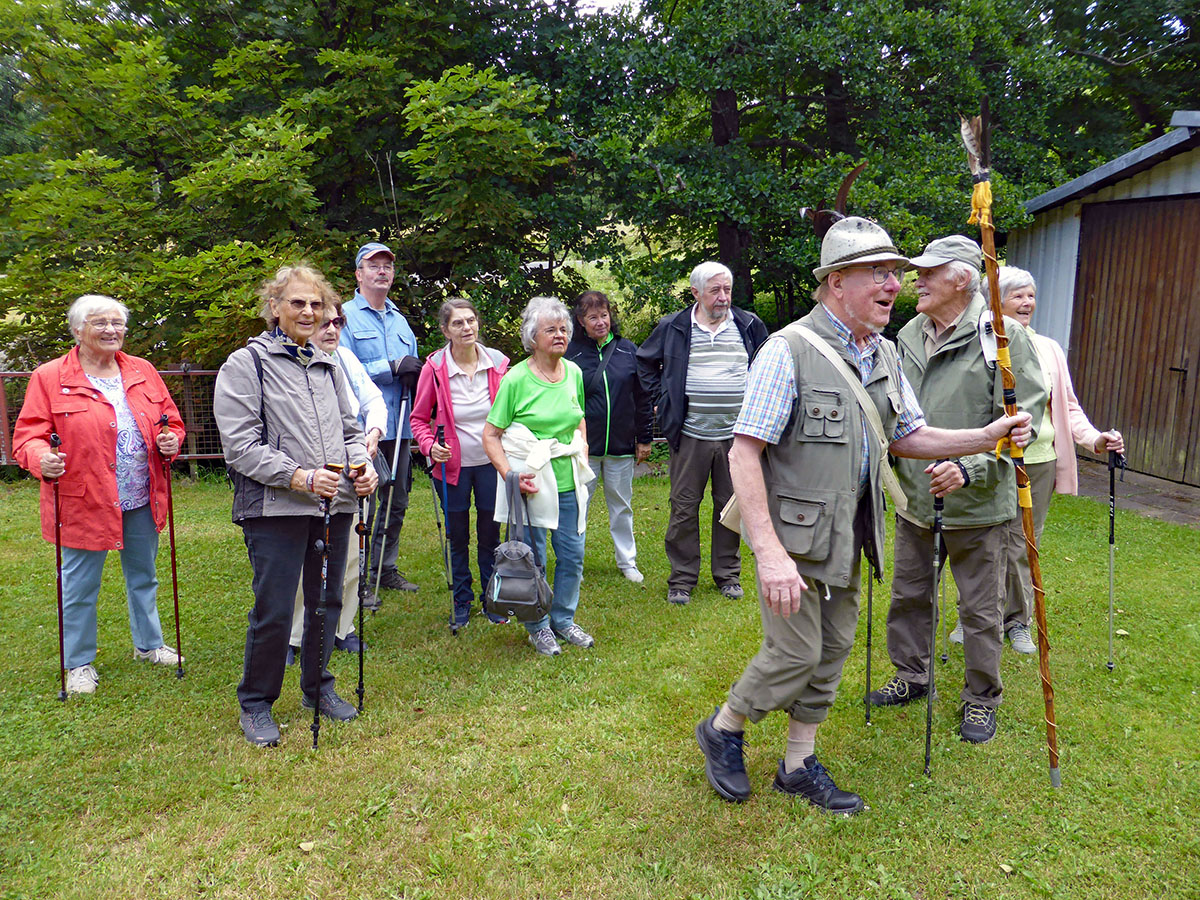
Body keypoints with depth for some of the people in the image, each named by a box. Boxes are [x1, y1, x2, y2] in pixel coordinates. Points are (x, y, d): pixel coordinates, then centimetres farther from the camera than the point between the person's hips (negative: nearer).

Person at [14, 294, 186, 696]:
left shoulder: (143, 372, 6)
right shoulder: (49, 377, -6)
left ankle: (148, 644, 38)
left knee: (144, 576, 19)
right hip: (83, 502, -4)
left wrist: (171, 440, -9)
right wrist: (41, 458, -28)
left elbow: (170, 419, 13)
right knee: (80, 586, 8)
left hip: (142, 501, 4)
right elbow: (27, 435, -7)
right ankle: (79, 663, 26)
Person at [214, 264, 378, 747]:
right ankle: (255, 705, 18)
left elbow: (349, 429, 19)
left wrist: (363, 467, -1)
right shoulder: (245, 364, -2)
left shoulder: (329, 366, 16)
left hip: (334, 506, 6)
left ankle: (318, 688, 33)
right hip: (275, 508, -5)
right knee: (274, 611, -1)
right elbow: (240, 445, -10)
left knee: (326, 602, 14)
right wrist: (300, 477, -19)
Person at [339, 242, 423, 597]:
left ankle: (385, 568, 26)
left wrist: (414, 374, 2)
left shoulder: (399, 319, 20)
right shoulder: (345, 316, -2)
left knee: (396, 501, 13)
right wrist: (392, 367, -17)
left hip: (399, 426, 7)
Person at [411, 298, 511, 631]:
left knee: (490, 533, 10)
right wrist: (430, 446, -17)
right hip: (452, 465, -1)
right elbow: (419, 418, 0)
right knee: (458, 537, 10)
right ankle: (462, 602, 27)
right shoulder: (435, 367, -10)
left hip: (491, 462, 1)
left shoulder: (498, 363, -5)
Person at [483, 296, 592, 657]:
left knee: (573, 554, 10)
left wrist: (582, 455, 10)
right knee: (533, 558, 5)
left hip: (569, 482, 5)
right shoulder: (516, 378, -11)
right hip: (531, 483, -5)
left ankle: (564, 620, 30)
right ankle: (538, 626, 25)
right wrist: (510, 474, -19)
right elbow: (490, 434, -8)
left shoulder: (574, 372, 6)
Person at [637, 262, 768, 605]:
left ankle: (728, 574, 24)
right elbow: (646, 362, 17)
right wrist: (660, 398, 9)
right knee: (684, 507, 2)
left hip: (736, 435, 1)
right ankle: (682, 579, 15)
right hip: (689, 435, -1)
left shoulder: (749, 325, 6)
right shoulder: (673, 327, 3)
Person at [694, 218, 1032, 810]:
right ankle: (722, 730, 25)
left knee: (833, 651, 14)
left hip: (847, 538, 8)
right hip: (792, 535, -7)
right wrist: (770, 553, -28)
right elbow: (744, 453, -21)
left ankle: (799, 764, 31)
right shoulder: (789, 350, -17)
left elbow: (907, 437, 17)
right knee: (795, 654, -2)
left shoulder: (885, 356, 8)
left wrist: (986, 438, 1)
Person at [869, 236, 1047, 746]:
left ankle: (981, 698, 28)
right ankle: (911, 676, 37)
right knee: (908, 594, 17)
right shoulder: (909, 335, 8)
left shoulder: (1003, 335, -12)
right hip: (915, 499, 6)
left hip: (976, 504, -6)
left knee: (980, 609, 8)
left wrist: (970, 468, -26)